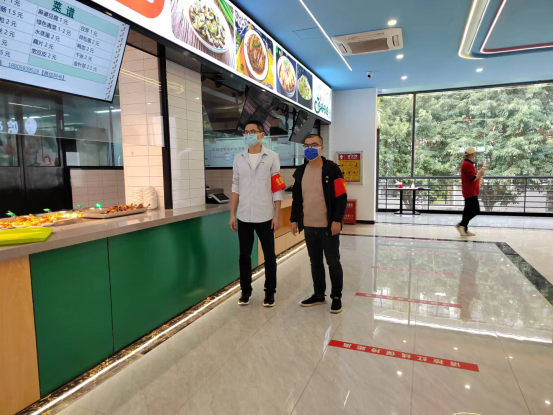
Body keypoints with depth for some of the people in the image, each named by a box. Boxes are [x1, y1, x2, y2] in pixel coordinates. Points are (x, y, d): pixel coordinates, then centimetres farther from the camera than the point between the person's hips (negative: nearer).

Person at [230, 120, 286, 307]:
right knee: (244, 256, 11)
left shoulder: (272, 157, -2)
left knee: (269, 256, 7)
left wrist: (277, 215, -7)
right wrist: (232, 214, 3)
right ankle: (245, 290, 25)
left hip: (265, 216, -2)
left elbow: (277, 188, -3)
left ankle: (270, 291, 22)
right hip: (243, 216, 3)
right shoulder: (238, 158, 7)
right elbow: (236, 188, 8)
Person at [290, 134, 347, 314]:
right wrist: (294, 220, 11)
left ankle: (336, 297, 21)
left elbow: (341, 197, -9)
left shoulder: (332, 169, -7)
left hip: (328, 226, -5)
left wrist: (337, 220, -15)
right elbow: (296, 198, 15)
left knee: (333, 262, 6)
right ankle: (319, 294, 29)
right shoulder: (300, 171, 9)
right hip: (309, 226, 5)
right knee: (315, 262, 15)